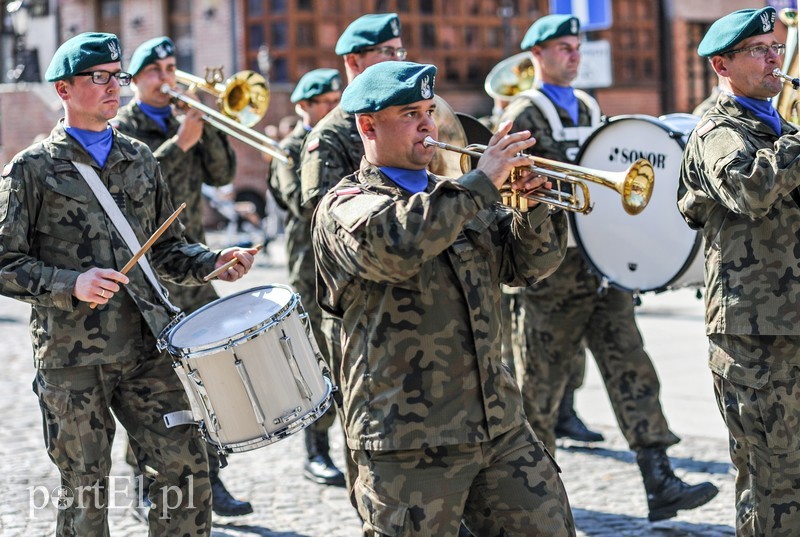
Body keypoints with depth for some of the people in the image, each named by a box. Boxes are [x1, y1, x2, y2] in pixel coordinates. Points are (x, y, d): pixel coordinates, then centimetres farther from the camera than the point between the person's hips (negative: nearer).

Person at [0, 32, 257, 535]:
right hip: (72, 358, -4)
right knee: (86, 492, 6)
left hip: (146, 346, 4)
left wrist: (214, 262, -1)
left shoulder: (140, 159, 12)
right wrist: (72, 285, -20)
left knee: (187, 465, 0)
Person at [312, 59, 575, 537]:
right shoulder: (344, 207, -3)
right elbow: (395, 244, -26)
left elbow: (529, 264, 13)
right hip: (409, 442, -6)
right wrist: (482, 183, -20)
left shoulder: (456, 196, 18)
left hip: (501, 426, 6)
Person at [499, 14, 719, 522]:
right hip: (553, 271, -6)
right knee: (541, 383, 3)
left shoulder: (589, 107, 17)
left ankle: (660, 483, -5)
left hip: (603, 268, 6)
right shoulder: (524, 114, -5)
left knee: (631, 367, -2)